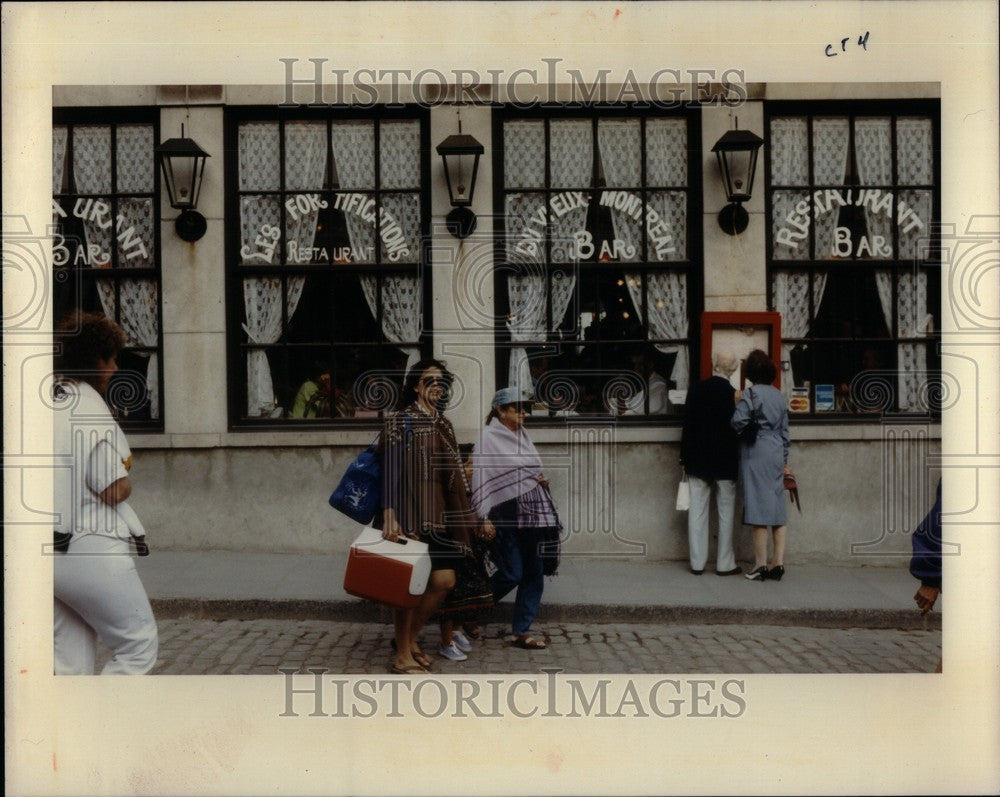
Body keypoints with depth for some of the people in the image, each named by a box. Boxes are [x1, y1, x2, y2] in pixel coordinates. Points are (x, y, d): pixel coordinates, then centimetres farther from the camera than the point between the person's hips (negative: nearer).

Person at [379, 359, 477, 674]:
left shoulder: (442, 423, 17)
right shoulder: (401, 420, -5)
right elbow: (390, 468, -13)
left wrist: (460, 516, 18)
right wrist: (389, 515, -21)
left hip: (438, 515, 7)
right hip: (410, 516, -7)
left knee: (444, 580, 4)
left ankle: (411, 638, 22)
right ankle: (402, 655, 9)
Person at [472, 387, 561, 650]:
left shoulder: (522, 435, 14)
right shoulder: (488, 438, -7)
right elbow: (480, 478, -10)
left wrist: (542, 480, 9)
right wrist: (484, 517, -15)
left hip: (531, 512, 7)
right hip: (506, 513, -7)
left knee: (534, 574, 5)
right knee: (512, 574, -7)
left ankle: (521, 632, 13)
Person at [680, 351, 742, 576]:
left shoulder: (696, 389, -1)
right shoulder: (733, 393, -11)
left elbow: (687, 425, 2)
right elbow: (736, 429, -7)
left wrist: (684, 458, 9)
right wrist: (737, 459, 4)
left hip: (697, 460, 3)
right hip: (725, 461, -3)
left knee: (697, 511, 6)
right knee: (725, 511, 6)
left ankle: (697, 562, 9)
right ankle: (724, 563, 9)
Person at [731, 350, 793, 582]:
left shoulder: (751, 393, -8)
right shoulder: (779, 396, 13)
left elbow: (738, 421, -17)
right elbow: (785, 430, 18)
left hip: (756, 454, -6)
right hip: (776, 454, 6)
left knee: (759, 509, -4)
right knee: (778, 509, 7)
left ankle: (761, 564, -3)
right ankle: (778, 562, 6)